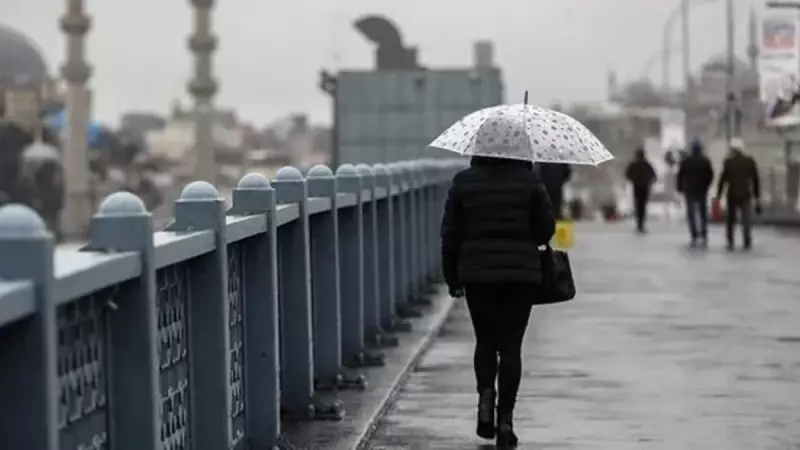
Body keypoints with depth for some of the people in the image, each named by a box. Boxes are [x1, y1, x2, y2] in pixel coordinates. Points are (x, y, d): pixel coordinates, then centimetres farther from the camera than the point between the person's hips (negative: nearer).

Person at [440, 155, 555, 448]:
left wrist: (452, 277, 9)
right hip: (521, 274, -1)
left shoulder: (464, 182, -1)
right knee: (510, 346, 3)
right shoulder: (530, 181, -4)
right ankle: (505, 419, -2)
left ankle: (485, 393, -6)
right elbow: (546, 228, 0)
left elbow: (450, 232, 1)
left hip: (477, 273, 1)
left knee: (485, 340, 18)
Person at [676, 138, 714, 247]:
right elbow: (710, 175, -1)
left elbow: (680, 175, -5)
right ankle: (704, 237, 7)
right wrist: (706, 186, 14)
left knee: (691, 214, 2)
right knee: (703, 213, 11)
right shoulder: (706, 161, -2)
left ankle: (694, 237, -7)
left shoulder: (685, 161, -6)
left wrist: (680, 187, 8)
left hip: (689, 190, -1)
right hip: (702, 190, 1)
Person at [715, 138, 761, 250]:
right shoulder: (750, 161, 1)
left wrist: (718, 196, 0)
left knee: (730, 219, 12)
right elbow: (756, 180, 4)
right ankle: (747, 243, 6)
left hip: (732, 195, -1)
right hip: (746, 195, 1)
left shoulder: (728, 162, -7)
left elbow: (723, 179, -7)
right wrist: (757, 197, 10)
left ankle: (730, 242, 6)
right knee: (746, 220, 9)